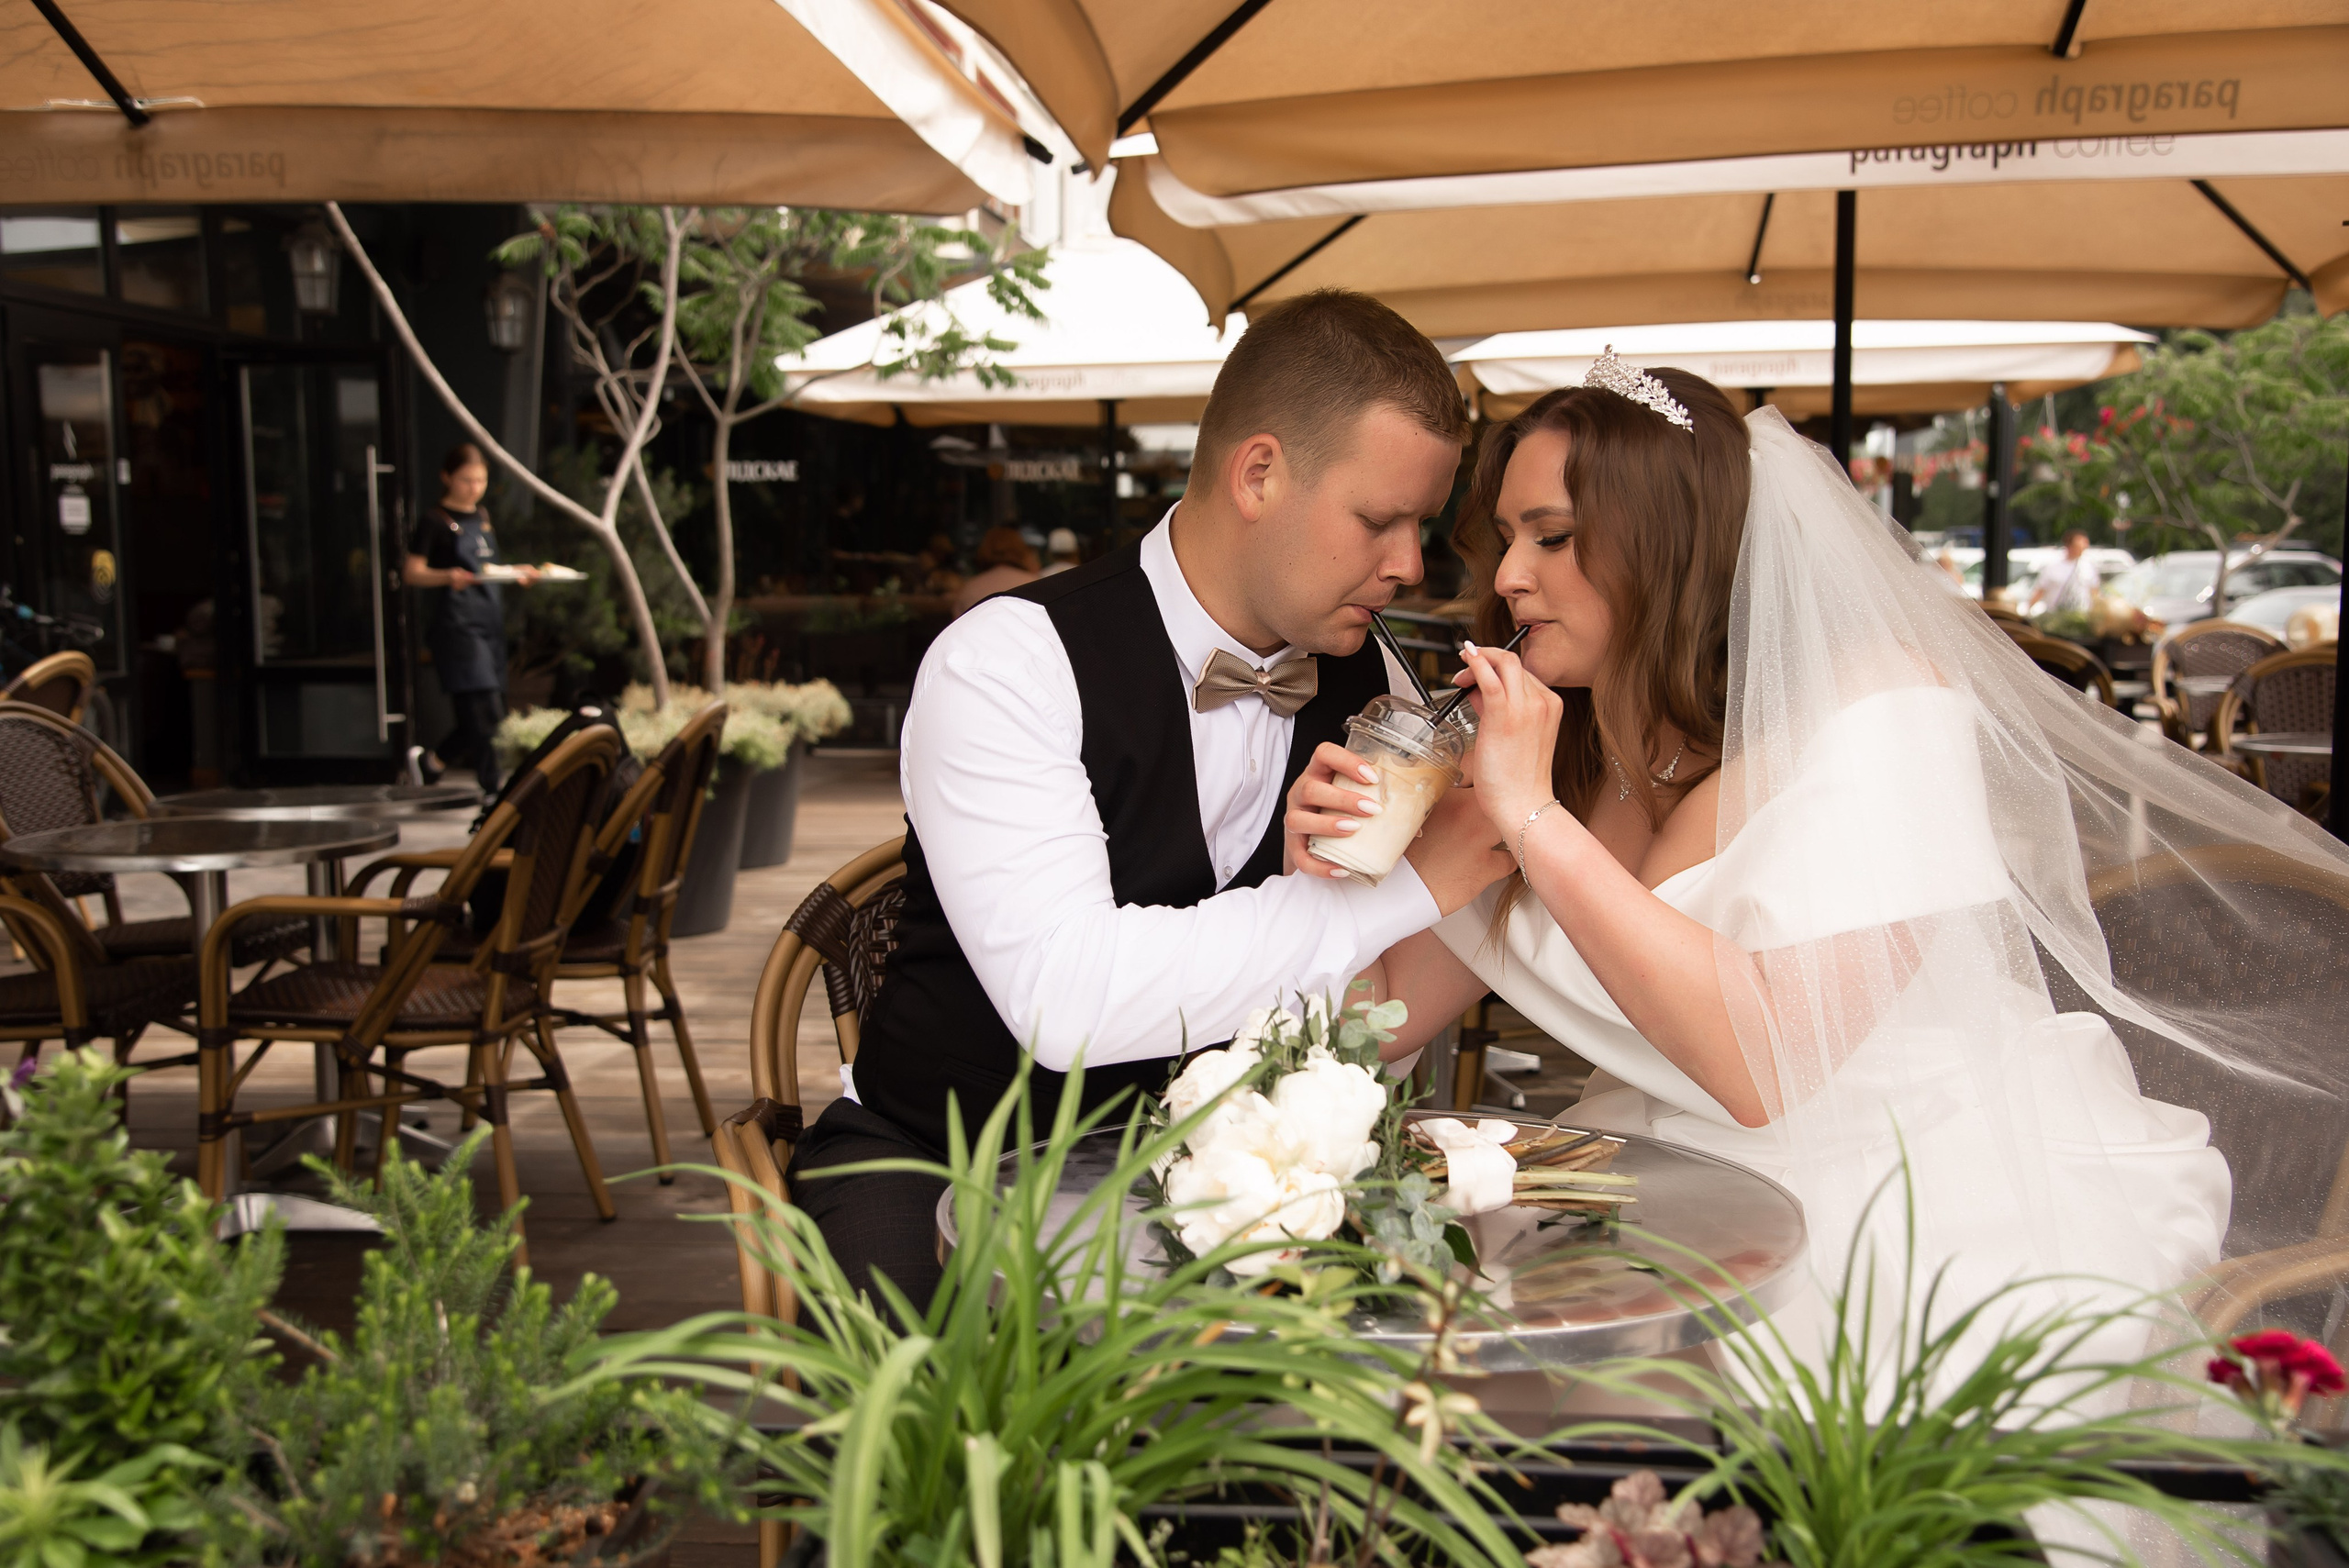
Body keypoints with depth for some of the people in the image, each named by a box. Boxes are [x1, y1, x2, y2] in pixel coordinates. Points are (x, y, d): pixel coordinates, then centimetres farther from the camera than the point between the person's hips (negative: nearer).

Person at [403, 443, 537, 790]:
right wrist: (449, 576, -27)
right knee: (484, 710, -12)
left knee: (489, 712, 9)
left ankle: (432, 759, 29)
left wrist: (518, 574, 9)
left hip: (490, 617, 8)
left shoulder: (482, 516, 18)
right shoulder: (435, 520, -4)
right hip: (458, 621, -8)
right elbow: (412, 572, -10)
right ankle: (491, 791, -7)